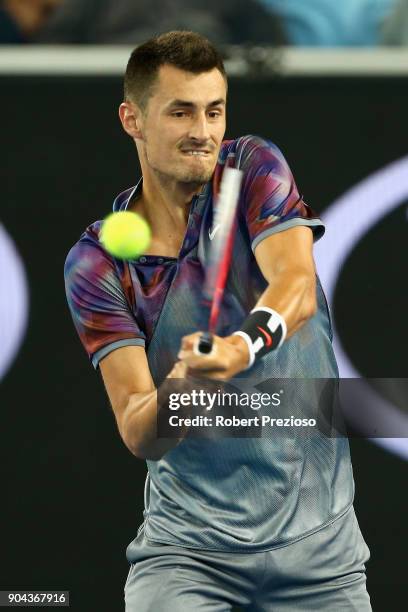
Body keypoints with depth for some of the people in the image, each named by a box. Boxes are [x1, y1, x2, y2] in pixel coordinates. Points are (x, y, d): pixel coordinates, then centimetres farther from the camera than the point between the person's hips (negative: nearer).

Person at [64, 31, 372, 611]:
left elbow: (297, 285, -22)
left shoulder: (254, 168, -3)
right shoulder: (95, 265, -5)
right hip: (186, 541, -1)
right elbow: (138, 436, -13)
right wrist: (176, 393, -36)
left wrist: (244, 346, -43)